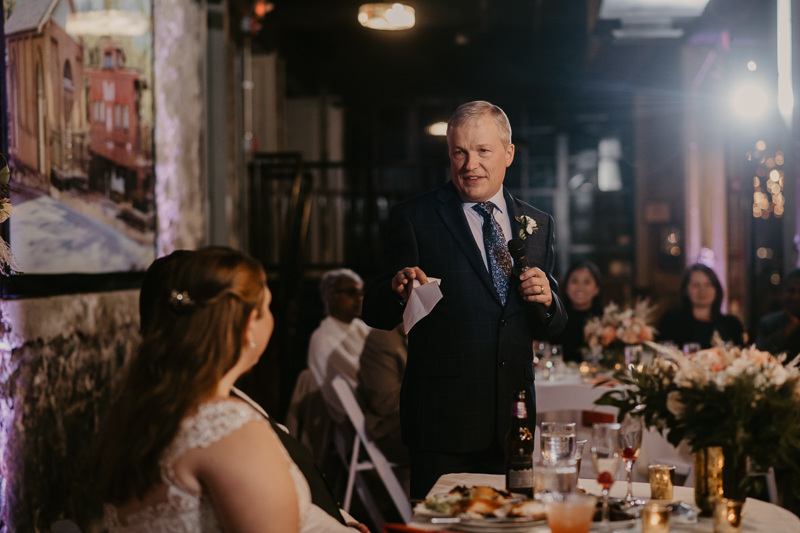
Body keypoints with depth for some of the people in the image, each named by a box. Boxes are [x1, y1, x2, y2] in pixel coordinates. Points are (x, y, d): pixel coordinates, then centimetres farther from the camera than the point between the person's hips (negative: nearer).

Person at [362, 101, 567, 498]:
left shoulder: (537, 225, 12)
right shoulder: (414, 219, 0)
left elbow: (552, 328, 15)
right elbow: (375, 315, -4)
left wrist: (546, 302, -7)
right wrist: (398, 291, -25)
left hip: (513, 420, 4)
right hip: (442, 419, -3)